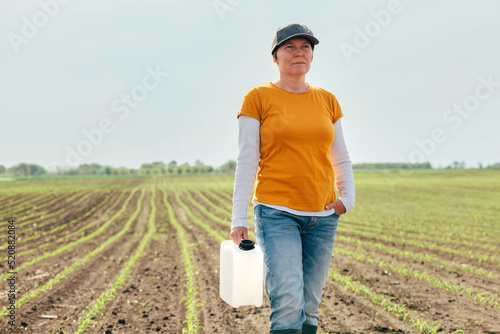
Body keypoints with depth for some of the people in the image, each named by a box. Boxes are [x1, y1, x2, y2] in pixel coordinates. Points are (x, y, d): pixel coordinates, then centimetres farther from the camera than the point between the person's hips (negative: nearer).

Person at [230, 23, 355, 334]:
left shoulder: (327, 100, 11)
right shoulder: (258, 97, -1)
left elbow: (341, 159, 17)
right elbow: (246, 162, -4)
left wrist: (347, 198, 0)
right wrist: (239, 219, -8)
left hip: (322, 216, 4)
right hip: (277, 213, -4)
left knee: (309, 307, 7)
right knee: (288, 304, -15)